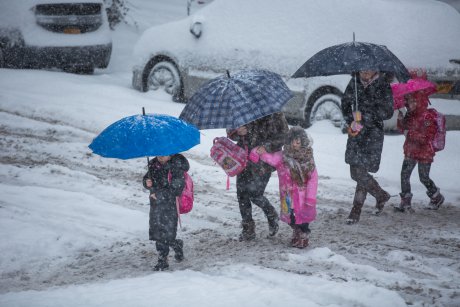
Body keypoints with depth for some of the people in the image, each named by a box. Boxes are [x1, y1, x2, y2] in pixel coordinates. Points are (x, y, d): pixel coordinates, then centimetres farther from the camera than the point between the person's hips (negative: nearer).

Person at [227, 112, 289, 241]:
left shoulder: (274, 114, -9)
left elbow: (283, 136, -8)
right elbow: (230, 131, 13)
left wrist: (266, 147, -21)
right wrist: (237, 131, -11)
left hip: (263, 161, -5)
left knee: (255, 194, -7)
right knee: (242, 194, 3)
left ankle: (272, 216, 25)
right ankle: (248, 230, 18)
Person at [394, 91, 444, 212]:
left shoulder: (428, 118, -19)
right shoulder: (410, 116, 3)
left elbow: (426, 138, -24)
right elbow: (403, 129, 19)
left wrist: (410, 133, -25)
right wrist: (401, 120, -1)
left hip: (424, 153, -7)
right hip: (410, 151, 7)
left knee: (424, 178, 3)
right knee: (404, 174, -3)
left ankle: (437, 197, 29)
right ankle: (405, 201, 4)